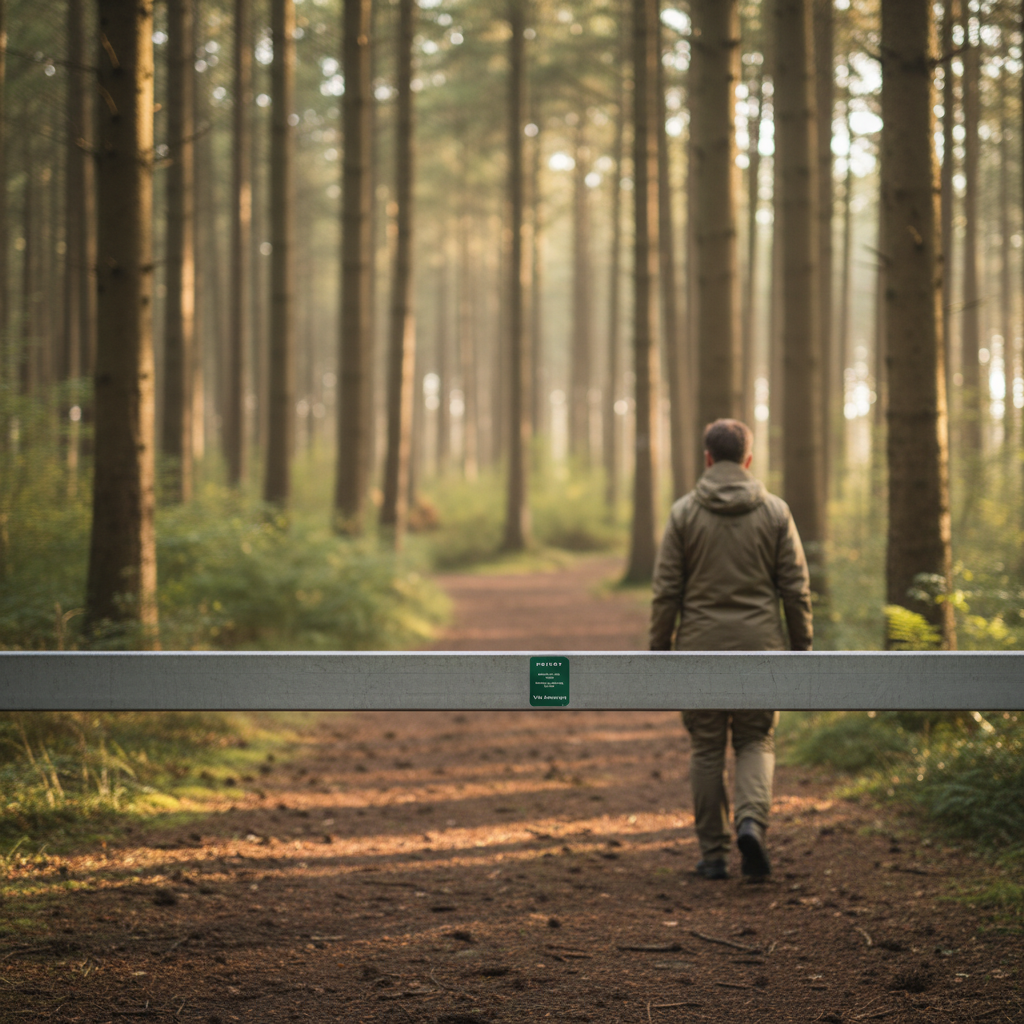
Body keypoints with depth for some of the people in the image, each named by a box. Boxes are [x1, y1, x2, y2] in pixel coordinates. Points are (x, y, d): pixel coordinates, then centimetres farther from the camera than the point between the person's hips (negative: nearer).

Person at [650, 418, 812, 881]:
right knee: (756, 742, 12)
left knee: (706, 750, 9)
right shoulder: (775, 512, 2)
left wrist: (660, 650, 4)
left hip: (700, 650, -1)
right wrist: (800, 649, 9)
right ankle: (752, 821, -13)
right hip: (759, 648, 1)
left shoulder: (684, 513, -1)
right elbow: (796, 589, 2)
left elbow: (666, 591, -3)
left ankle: (713, 854, 9)